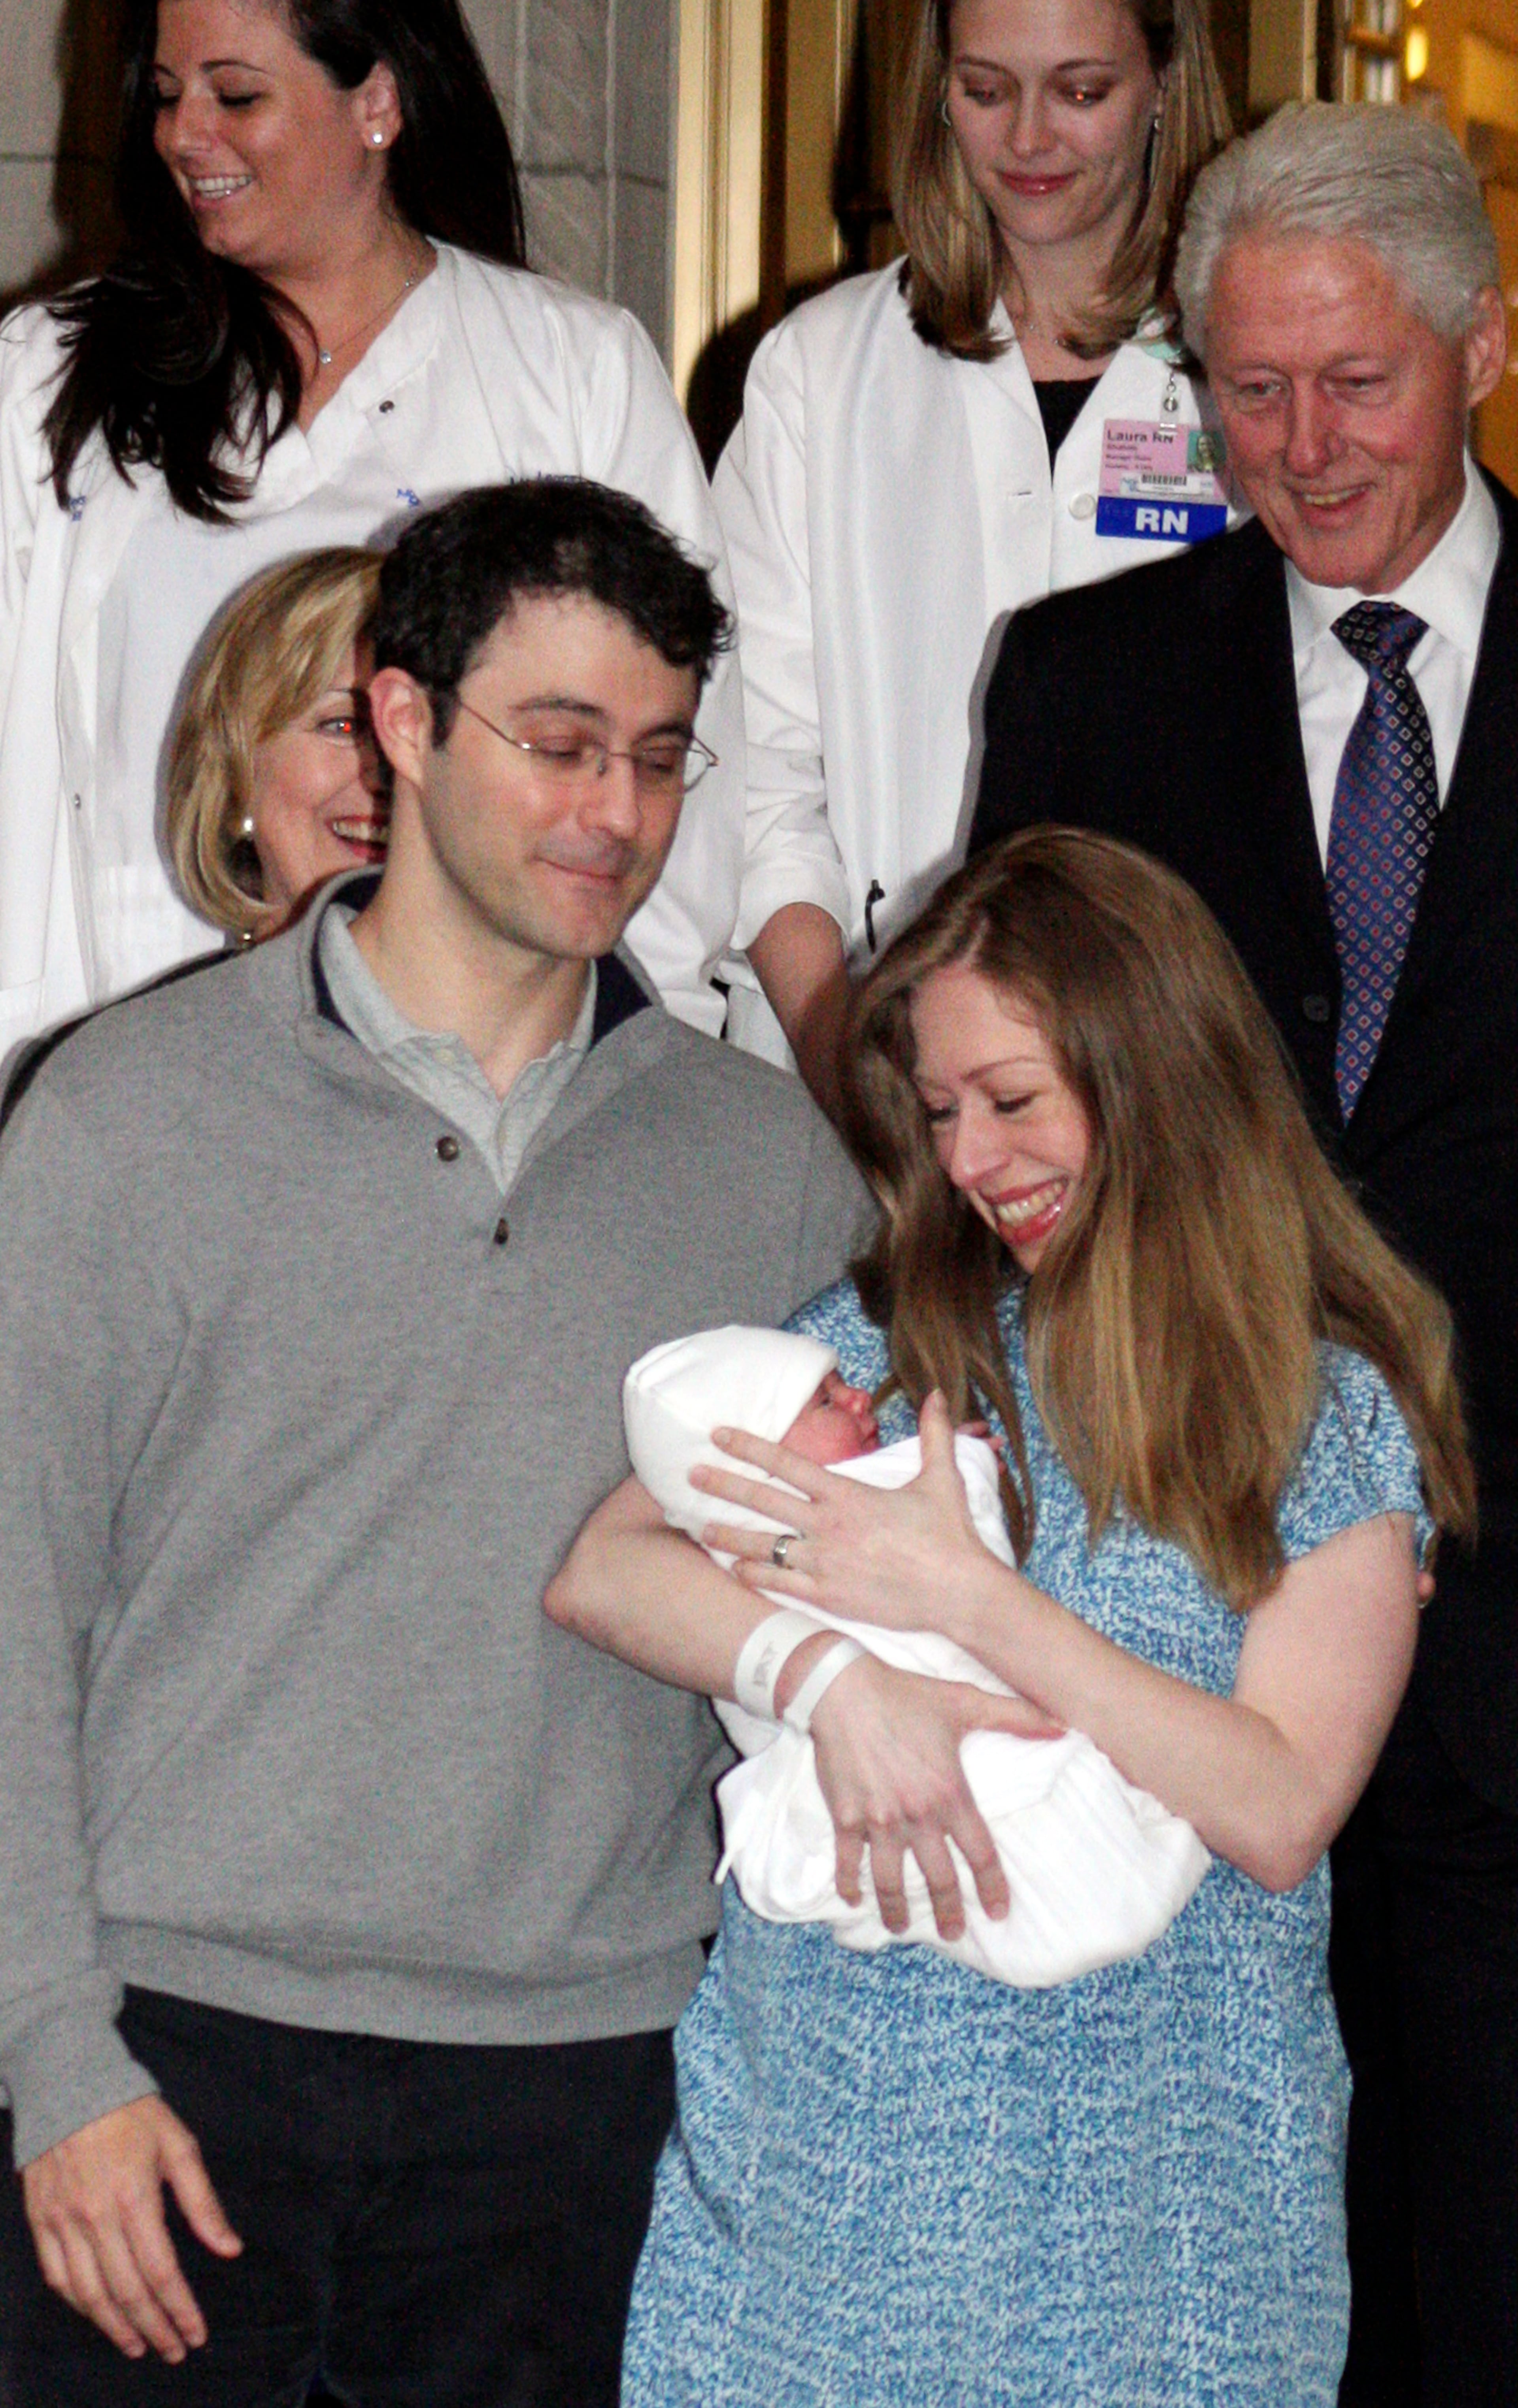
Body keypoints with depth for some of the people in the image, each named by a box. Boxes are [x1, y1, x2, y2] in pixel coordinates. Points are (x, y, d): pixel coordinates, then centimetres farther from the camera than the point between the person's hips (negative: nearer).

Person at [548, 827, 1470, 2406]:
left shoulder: (1332, 1414, -2)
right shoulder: (884, 1339, 5)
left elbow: (1282, 1816, -11)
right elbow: (599, 1573, -4)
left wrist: (970, 1600, -16)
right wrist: (835, 1679, -22)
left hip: (1152, 2157, -2)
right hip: (829, 2115, 2)